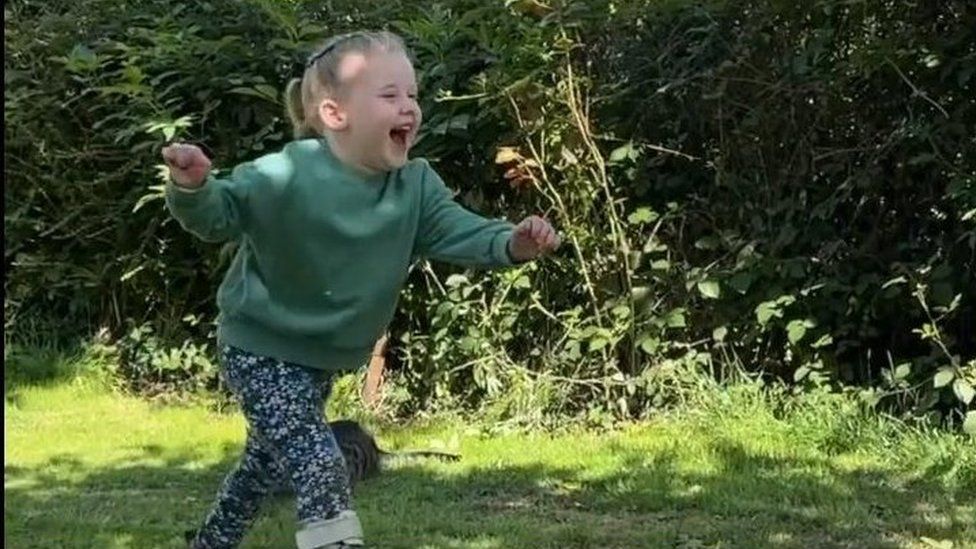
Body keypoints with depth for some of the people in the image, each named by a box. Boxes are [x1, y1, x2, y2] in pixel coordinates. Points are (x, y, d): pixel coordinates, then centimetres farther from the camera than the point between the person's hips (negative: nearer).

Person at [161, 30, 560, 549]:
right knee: (321, 468, -22)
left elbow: (459, 233, -14)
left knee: (266, 464, 27)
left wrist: (512, 243, -35)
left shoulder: (416, 185, -9)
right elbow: (218, 214, -21)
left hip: (323, 358, 8)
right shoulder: (287, 176, -25)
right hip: (261, 350, -8)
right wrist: (193, 187, -44)